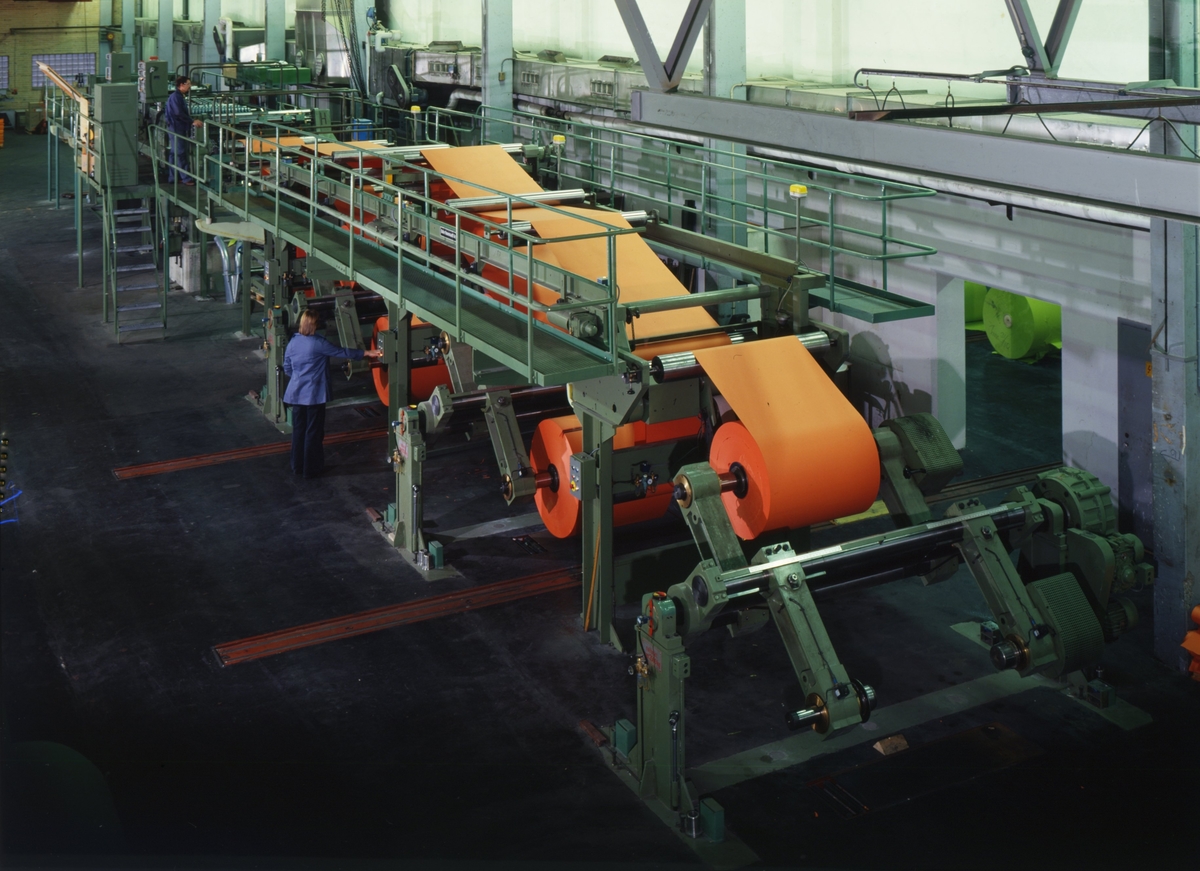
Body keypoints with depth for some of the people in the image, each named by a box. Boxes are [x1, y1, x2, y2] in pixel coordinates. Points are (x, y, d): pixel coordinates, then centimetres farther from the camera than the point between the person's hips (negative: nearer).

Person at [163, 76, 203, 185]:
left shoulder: (180, 96, 15)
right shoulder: (175, 97, -16)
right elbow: (179, 114, -23)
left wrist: (192, 121, 12)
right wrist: (192, 122, -21)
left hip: (180, 128, 10)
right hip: (176, 128, -10)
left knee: (175, 153, 13)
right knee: (180, 153, -8)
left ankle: (173, 177, 18)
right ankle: (185, 178, -7)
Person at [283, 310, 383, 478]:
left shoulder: (293, 342, 4)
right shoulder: (318, 343, -15)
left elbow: (287, 369, 11)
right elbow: (341, 352, -11)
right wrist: (366, 353, -5)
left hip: (296, 393, 6)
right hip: (314, 393, -6)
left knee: (298, 429, 14)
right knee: (313, 431, 3)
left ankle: (297, 466, 21)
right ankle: (311, 468, 8)